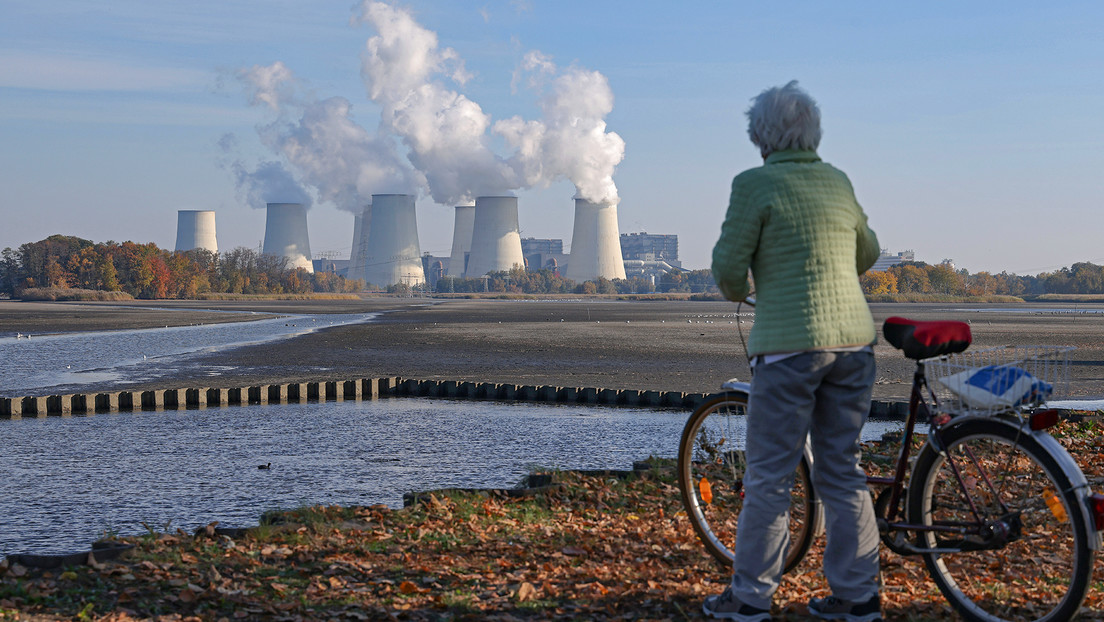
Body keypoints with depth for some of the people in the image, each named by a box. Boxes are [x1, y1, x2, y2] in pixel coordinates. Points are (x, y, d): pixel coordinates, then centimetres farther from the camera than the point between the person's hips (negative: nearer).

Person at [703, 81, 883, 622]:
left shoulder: (755, 184, -7)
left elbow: (728, 266, -8)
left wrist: (739, 291, 14)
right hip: (854, 341, 6)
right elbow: (867, 253, 26)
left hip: (788, 345, -6)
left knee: (768, 477, 4)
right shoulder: (837, 181, 12)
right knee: (843, 474, 13)